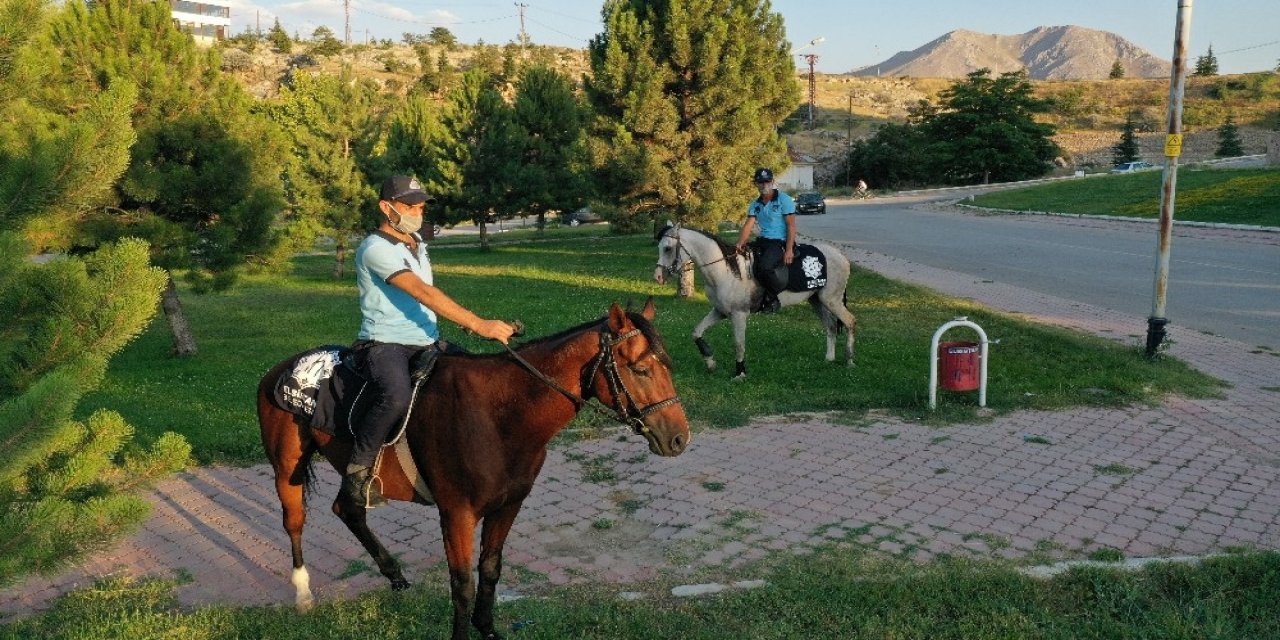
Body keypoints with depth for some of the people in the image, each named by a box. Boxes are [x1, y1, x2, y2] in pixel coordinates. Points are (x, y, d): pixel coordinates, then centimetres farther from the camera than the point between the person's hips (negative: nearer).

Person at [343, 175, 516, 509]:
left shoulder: (417, 242, 14)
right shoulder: (376, 249, -14)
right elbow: (423, 292, -26)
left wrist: (463, 322, 12)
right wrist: (478, 324, -31)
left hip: (426, 342, 9)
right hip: (384, 344, -9)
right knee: (396, 398, -36)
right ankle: (357, 474, -18)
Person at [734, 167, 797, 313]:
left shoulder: (784, 200, -4)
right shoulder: (755, 204, 13)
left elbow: (791, 226, -9)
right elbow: (748, 225, 3)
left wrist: (789, 250, -18)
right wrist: (740, 244, -16)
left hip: (780, 242, -7)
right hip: (763, 241, 7)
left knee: (764, 266, -32)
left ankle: (772, 300, -12)